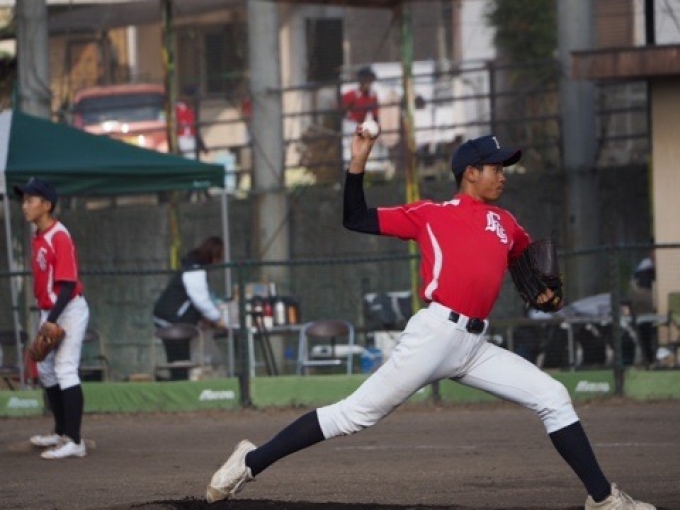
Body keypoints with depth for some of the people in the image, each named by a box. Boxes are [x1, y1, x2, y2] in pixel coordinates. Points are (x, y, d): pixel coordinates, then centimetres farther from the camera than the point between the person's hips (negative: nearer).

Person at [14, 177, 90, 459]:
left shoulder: (59, 238, -18)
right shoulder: (38, 237, 10)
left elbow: (68, 286, -22)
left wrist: (52, 321, -26)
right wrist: (45, 319, 15)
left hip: (69, 311, -10)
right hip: (49, 312, 10)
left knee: (65, 371, -15)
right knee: (45, 369, 18)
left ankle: (74, 442, -19)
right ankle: (61, 433, 31)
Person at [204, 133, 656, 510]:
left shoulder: (506, 224, 19)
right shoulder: (430, 214, 6)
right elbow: (355, 219, 7)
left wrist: (543, 289, 20)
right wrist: (359, 162, -2)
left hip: (476, 347, 6)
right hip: (436, 335, -6)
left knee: (554, 399, -1)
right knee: (356, 414, -9)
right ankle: (252, 462, -3)